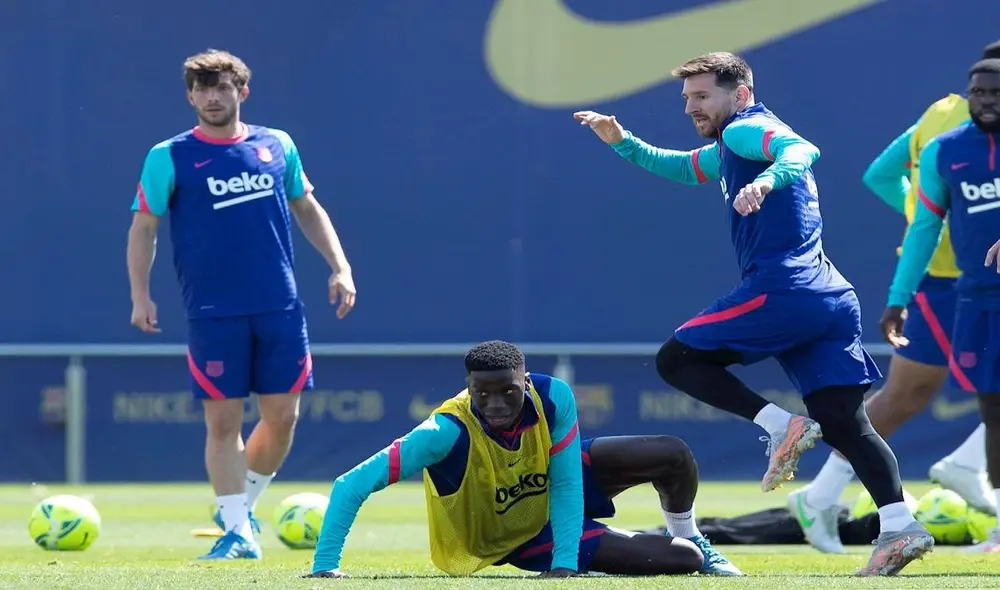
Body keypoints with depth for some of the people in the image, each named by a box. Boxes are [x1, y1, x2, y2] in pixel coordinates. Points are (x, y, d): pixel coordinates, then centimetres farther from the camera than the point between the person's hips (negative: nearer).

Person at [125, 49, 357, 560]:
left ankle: (242, 505, 24)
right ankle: (236, 531, 5)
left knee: (282, 416, 3)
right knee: (223, 419, -4)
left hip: (280, 307, 3)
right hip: (213, 313, -3)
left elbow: (307, 209, 19)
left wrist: (339, 267, 10)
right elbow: (143, 227, 2)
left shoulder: (277, 146, 9)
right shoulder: (169, 158, 0)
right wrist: (140, 296, -8)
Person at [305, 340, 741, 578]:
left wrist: (565, 563, -31)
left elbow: (566, 485, -21)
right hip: (507, 540, -3)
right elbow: (351, 486, -40)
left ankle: (689, 537, 24)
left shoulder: (553, 398, -29)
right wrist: (325, 565, -45)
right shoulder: (448, 432, -39)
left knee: (673, 457, -11)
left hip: (553, 501, 3)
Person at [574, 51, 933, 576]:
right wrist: (622, 142, 33)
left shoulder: (746, 129, -2)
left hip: (780, 290, -10)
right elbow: (682, 167, 45)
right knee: (842, 423, 2)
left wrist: (766, 181, -41)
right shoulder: (730, 149, 28)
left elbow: (802, 150, -22)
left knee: (676, 360, 2)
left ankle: (779, 425, -13)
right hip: (830, 296, 10)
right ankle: (900, 527, -13)